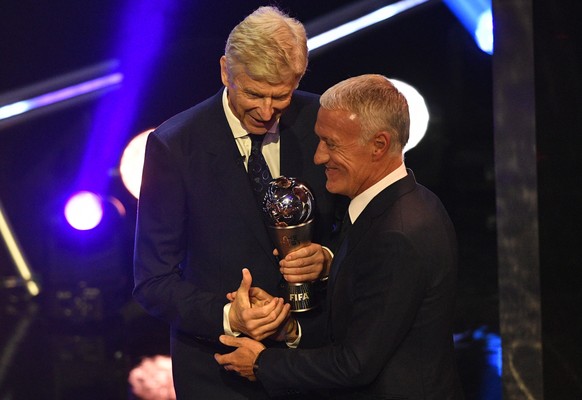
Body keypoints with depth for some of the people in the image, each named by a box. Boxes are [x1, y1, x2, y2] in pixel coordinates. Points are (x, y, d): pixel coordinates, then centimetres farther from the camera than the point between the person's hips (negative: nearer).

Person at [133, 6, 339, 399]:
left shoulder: (320, 121, -7)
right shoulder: (174, 146, -15)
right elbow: (153, 282, -13)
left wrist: (328, 259, -17)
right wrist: (227, 317, -28)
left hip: (312, 349, 3)